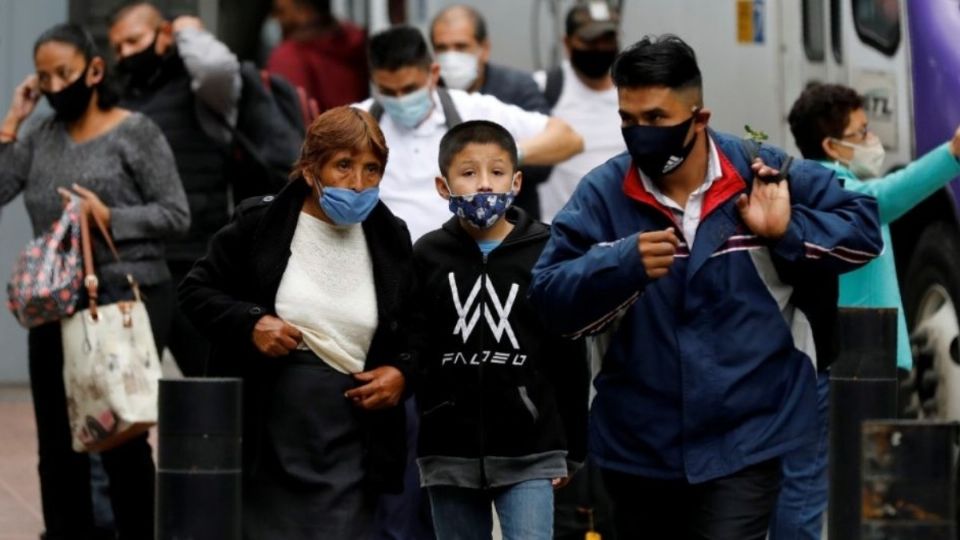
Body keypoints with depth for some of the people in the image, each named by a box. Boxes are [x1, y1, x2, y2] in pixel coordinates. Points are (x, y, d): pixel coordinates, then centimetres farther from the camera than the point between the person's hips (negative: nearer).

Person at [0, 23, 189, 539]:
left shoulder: (135, 132, -4)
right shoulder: (42, 137, 10)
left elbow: (176, 214, -7)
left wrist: (110, 218, -18)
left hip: (126, 299, -6)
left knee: (121, 440, -3)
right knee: (58, 445, 9)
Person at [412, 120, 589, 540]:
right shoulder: (427, 257, 1)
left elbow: (569, 357, 3)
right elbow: (412, 351, 3)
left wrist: (572, 448, 3)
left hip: (530, 450, -2)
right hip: (450, 451, 2)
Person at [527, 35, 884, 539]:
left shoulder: (763, 174, -6)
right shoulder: (602, 193, -5)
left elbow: (862, 226, 1)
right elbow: (550, 297, -10)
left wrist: (788, 234, -16)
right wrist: (623, 263, -28)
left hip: (743, 441, -3)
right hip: (637, 447, 3)